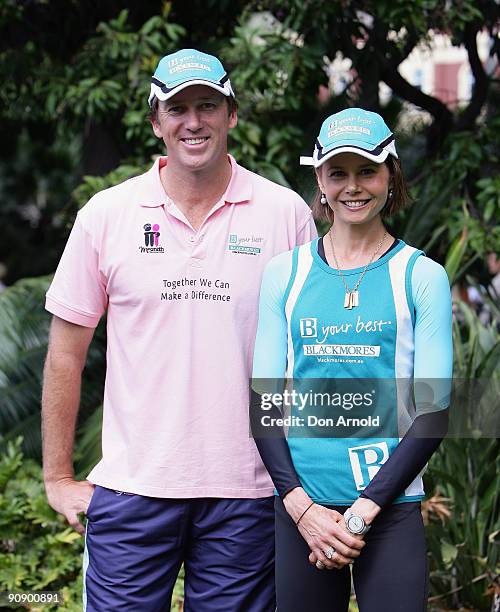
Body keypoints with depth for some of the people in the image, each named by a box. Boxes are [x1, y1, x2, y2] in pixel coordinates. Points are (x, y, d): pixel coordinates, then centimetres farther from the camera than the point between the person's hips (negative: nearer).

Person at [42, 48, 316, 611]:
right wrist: (58, 478, 4)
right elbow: (66, 354, 6)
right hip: (132, 489, 0)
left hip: (246, 492, 0)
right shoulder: (106, 215, 2)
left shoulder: (286, 213, 1)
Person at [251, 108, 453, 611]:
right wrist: (301, 506, -7)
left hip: (390, 510, -1)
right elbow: (264, 399, 5)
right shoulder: (284, 273, 7)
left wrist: (363, 511, -9)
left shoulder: (422, 277, 2)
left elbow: (433, 409, -2)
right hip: (299, 506, 2)